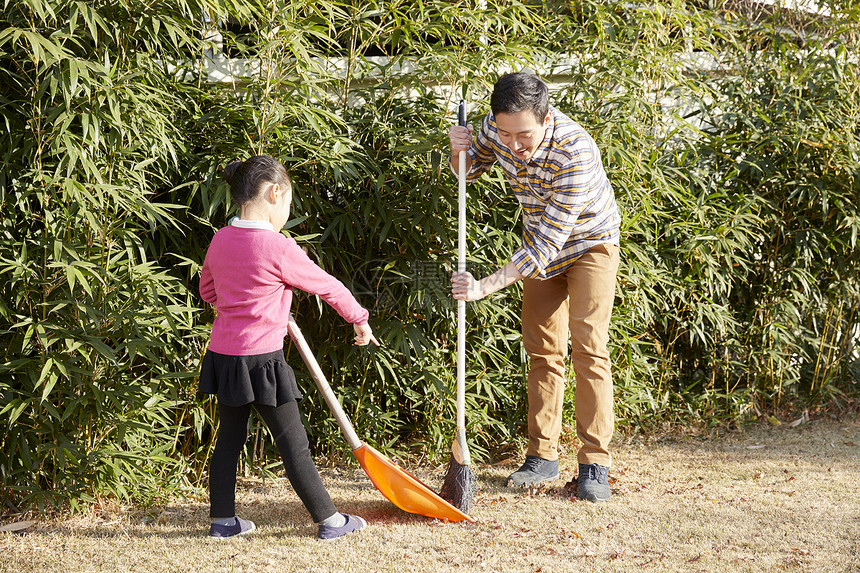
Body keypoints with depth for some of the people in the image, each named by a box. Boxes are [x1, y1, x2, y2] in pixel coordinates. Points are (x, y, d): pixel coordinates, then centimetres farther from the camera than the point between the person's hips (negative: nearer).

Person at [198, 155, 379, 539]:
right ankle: (329, 520, 13)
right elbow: (327, 286, -5)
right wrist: (359, 319, 11)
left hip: (223, 356, 7)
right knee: (293, 443, 3)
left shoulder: (220, 240, 3)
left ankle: (222, 520, 23)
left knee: (229, 438, 17)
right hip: (261, 360, -7)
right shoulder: (278, 248, -17)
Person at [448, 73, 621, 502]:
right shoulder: (496, 127, -20)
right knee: (542, 349, 7)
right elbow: (467, 172, 3)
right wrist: (459, 150, -22)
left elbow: (545, 245, -38)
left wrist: (485, 287, -39)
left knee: (588, 348, -12)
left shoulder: (576, 154, -39)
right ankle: (543, 456, 14)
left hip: (589, 243, -5)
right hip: (540, 245, 6)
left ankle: (595, 464, -7)